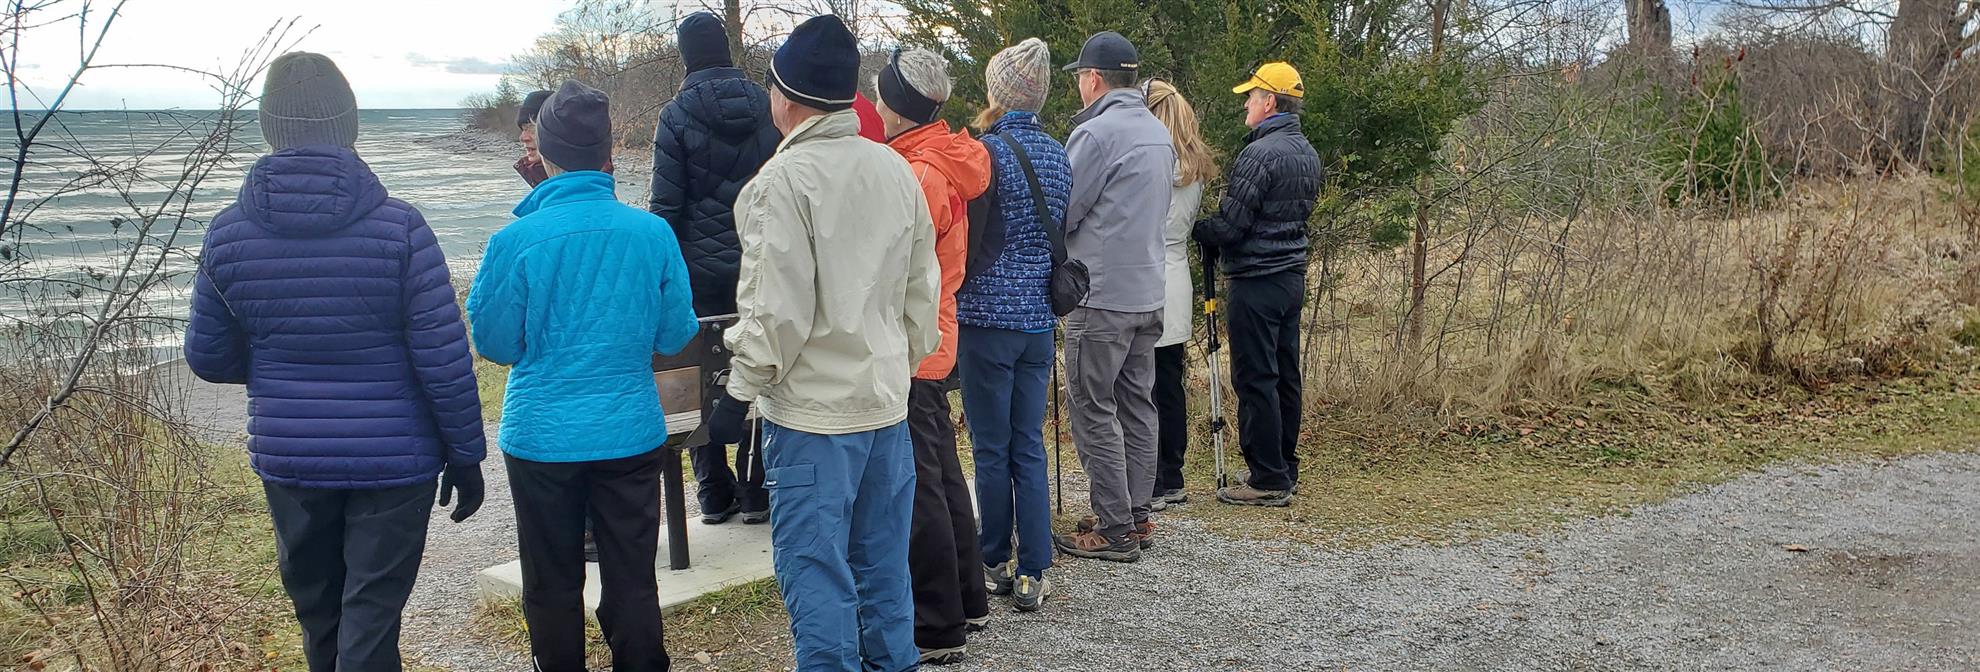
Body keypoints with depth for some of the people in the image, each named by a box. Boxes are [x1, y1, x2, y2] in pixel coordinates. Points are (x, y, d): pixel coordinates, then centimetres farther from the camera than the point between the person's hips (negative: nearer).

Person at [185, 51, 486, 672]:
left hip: (287, 459, 4)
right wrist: (465, 454, -3)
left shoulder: (227, 234, -5)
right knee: (370, 621, 4)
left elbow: (208, 358, 5)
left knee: (317, 614, 22)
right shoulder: (399, 227, -15)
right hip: (393, 461, -3)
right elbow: (444, 359, -15)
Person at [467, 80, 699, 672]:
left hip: (541, 438, -1)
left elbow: (495, 344, -4)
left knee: (553, 589, 13)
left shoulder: (516, 239, -13)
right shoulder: (652, 232, -8)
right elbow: (675, 336, 0)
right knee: (632, 583, 13)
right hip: (631, 433, 2)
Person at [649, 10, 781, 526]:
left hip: (699, 267, -2)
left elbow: (666, 204, -8)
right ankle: (755, 493, 10)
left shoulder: (678, 115, -7)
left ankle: (714, 495, 11)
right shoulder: (766, 107, 3)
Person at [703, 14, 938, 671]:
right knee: (883, 561, 16)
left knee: (815, 569, 1)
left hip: (812, 407, -7)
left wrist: (742, 389, -7)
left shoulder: (786, 178, -13)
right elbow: (923, 287, 11)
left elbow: (778, 307, -16)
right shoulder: (896, 169, 6)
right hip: (887, 398, 7)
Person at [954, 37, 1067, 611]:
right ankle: (1032, 574, 8)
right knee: (1030, 447, 8)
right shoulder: (1057, 155, 8)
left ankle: (996, 563, 16)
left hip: (987, 318, -6)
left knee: (992, 450, 5)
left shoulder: (987, 150, -12)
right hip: (1039, 320, 6)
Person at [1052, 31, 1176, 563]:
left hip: (1101, 297, -8)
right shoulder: (1159, 134, 12)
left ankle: (1114, 529, 1)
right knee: (1137, 406, 13)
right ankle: (1137, 517, 20)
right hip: (1148, 293, 8)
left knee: (1095, 413, -1)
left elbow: (1061, 214, -12)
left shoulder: (1096, 131, -14)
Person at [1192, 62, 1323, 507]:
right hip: (1294, 275, 9)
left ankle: (1268, 480, -1)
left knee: (1255, 380, -4)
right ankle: (1284, 469, 22)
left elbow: (1229, 226, -18)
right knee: (1285, 376, 14)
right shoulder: (1308, 153, 12)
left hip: (1257, 281, -9)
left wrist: (1195, 229, 2)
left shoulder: (1260, 153, -17)